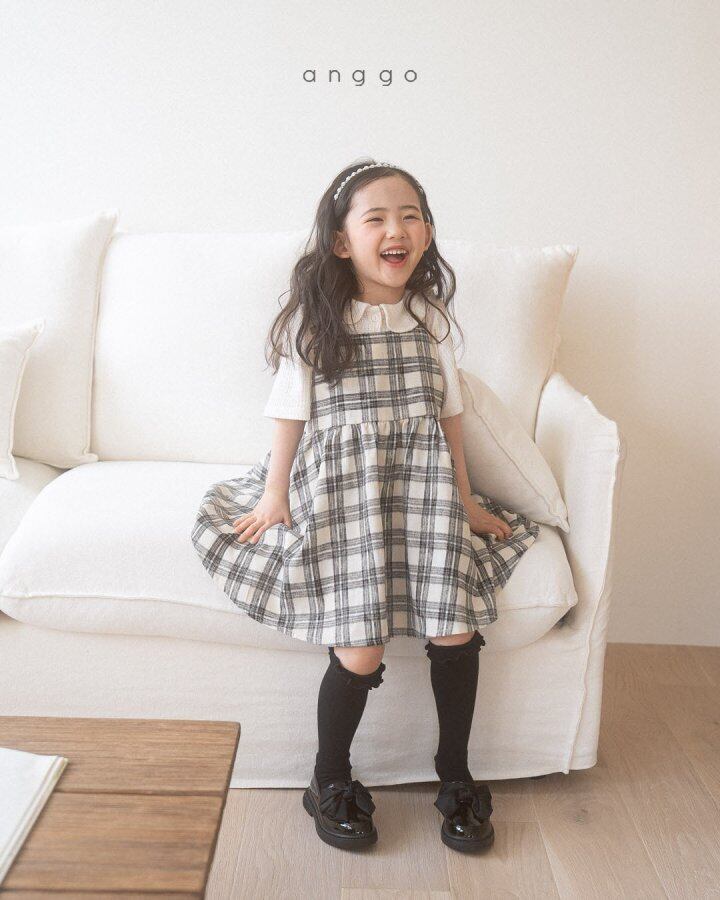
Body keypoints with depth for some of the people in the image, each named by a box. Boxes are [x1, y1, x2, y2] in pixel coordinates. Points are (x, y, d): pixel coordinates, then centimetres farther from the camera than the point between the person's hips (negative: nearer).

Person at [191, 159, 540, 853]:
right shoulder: (314, 317, -2)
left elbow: (448, 409, 13)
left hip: (422, 486, 4)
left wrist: (463, 497, 13)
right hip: (340, 488, -3)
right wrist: (275, 495, 2)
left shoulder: (429, 315, 8)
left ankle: (455, 777, 16)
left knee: (456, 622, -8)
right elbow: (292, 410, 2)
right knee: (361, 645, -13)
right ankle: (331, 781, 15)